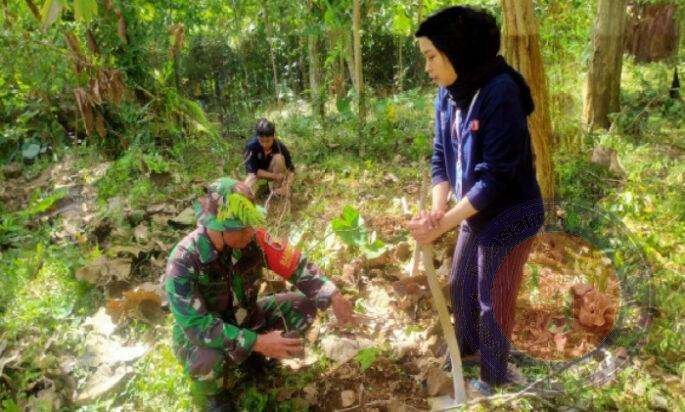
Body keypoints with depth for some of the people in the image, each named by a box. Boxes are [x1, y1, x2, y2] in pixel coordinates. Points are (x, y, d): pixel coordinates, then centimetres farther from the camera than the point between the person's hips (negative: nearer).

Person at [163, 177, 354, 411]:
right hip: (201, 335, -4)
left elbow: (295, 264, -11)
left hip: (245, 318, 5)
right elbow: (197, 326, -35)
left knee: (304, 307, -11)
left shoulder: (252, 238, -20)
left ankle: (261, 358, 15)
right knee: (206, 361, -38)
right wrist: (257, 342, -40)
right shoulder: (184, 262, -33)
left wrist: (333, 297, -22)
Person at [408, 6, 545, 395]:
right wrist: (437, 209, -17)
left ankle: (494, 378, 32)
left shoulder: (500, 92, -26)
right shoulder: (447, 94, -3)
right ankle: (468, 346, 50)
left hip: (510, 215, -8)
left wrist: (444, 223, -26)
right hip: (476, 212, 8)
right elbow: (441, 156, -1)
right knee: (460, 283, 22)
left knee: (493, 301, 7)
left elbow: (494, 177, -28)